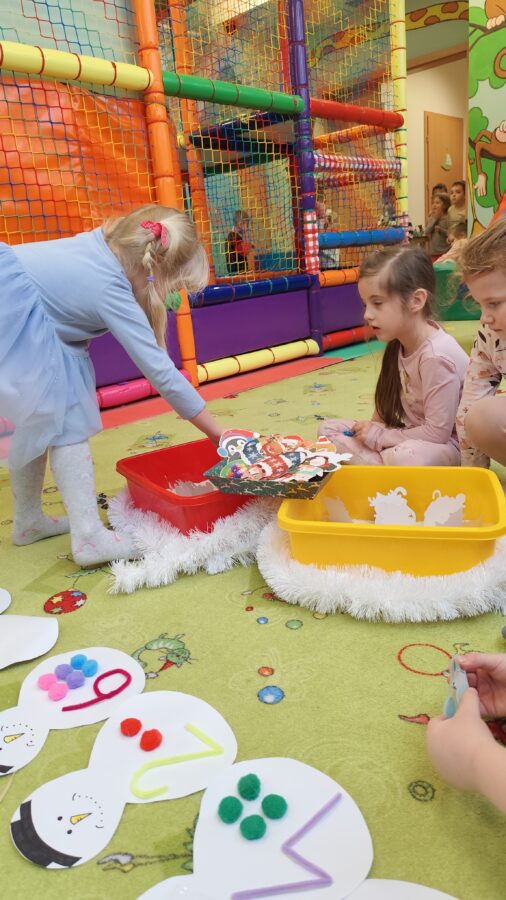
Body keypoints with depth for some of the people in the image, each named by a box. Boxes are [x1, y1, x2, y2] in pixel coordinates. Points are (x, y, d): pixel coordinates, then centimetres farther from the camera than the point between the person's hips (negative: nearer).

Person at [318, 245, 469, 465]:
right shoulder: (398, 344, 1)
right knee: (328, 429, -1)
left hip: (445, 444, -8)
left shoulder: (436, 356, -24)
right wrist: (372, 431, -6)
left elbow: (437, 432, -24)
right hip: (408, 436, 9)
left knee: (405, 458, -42)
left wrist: (378, 436, -16)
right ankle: (385, 467, -15)